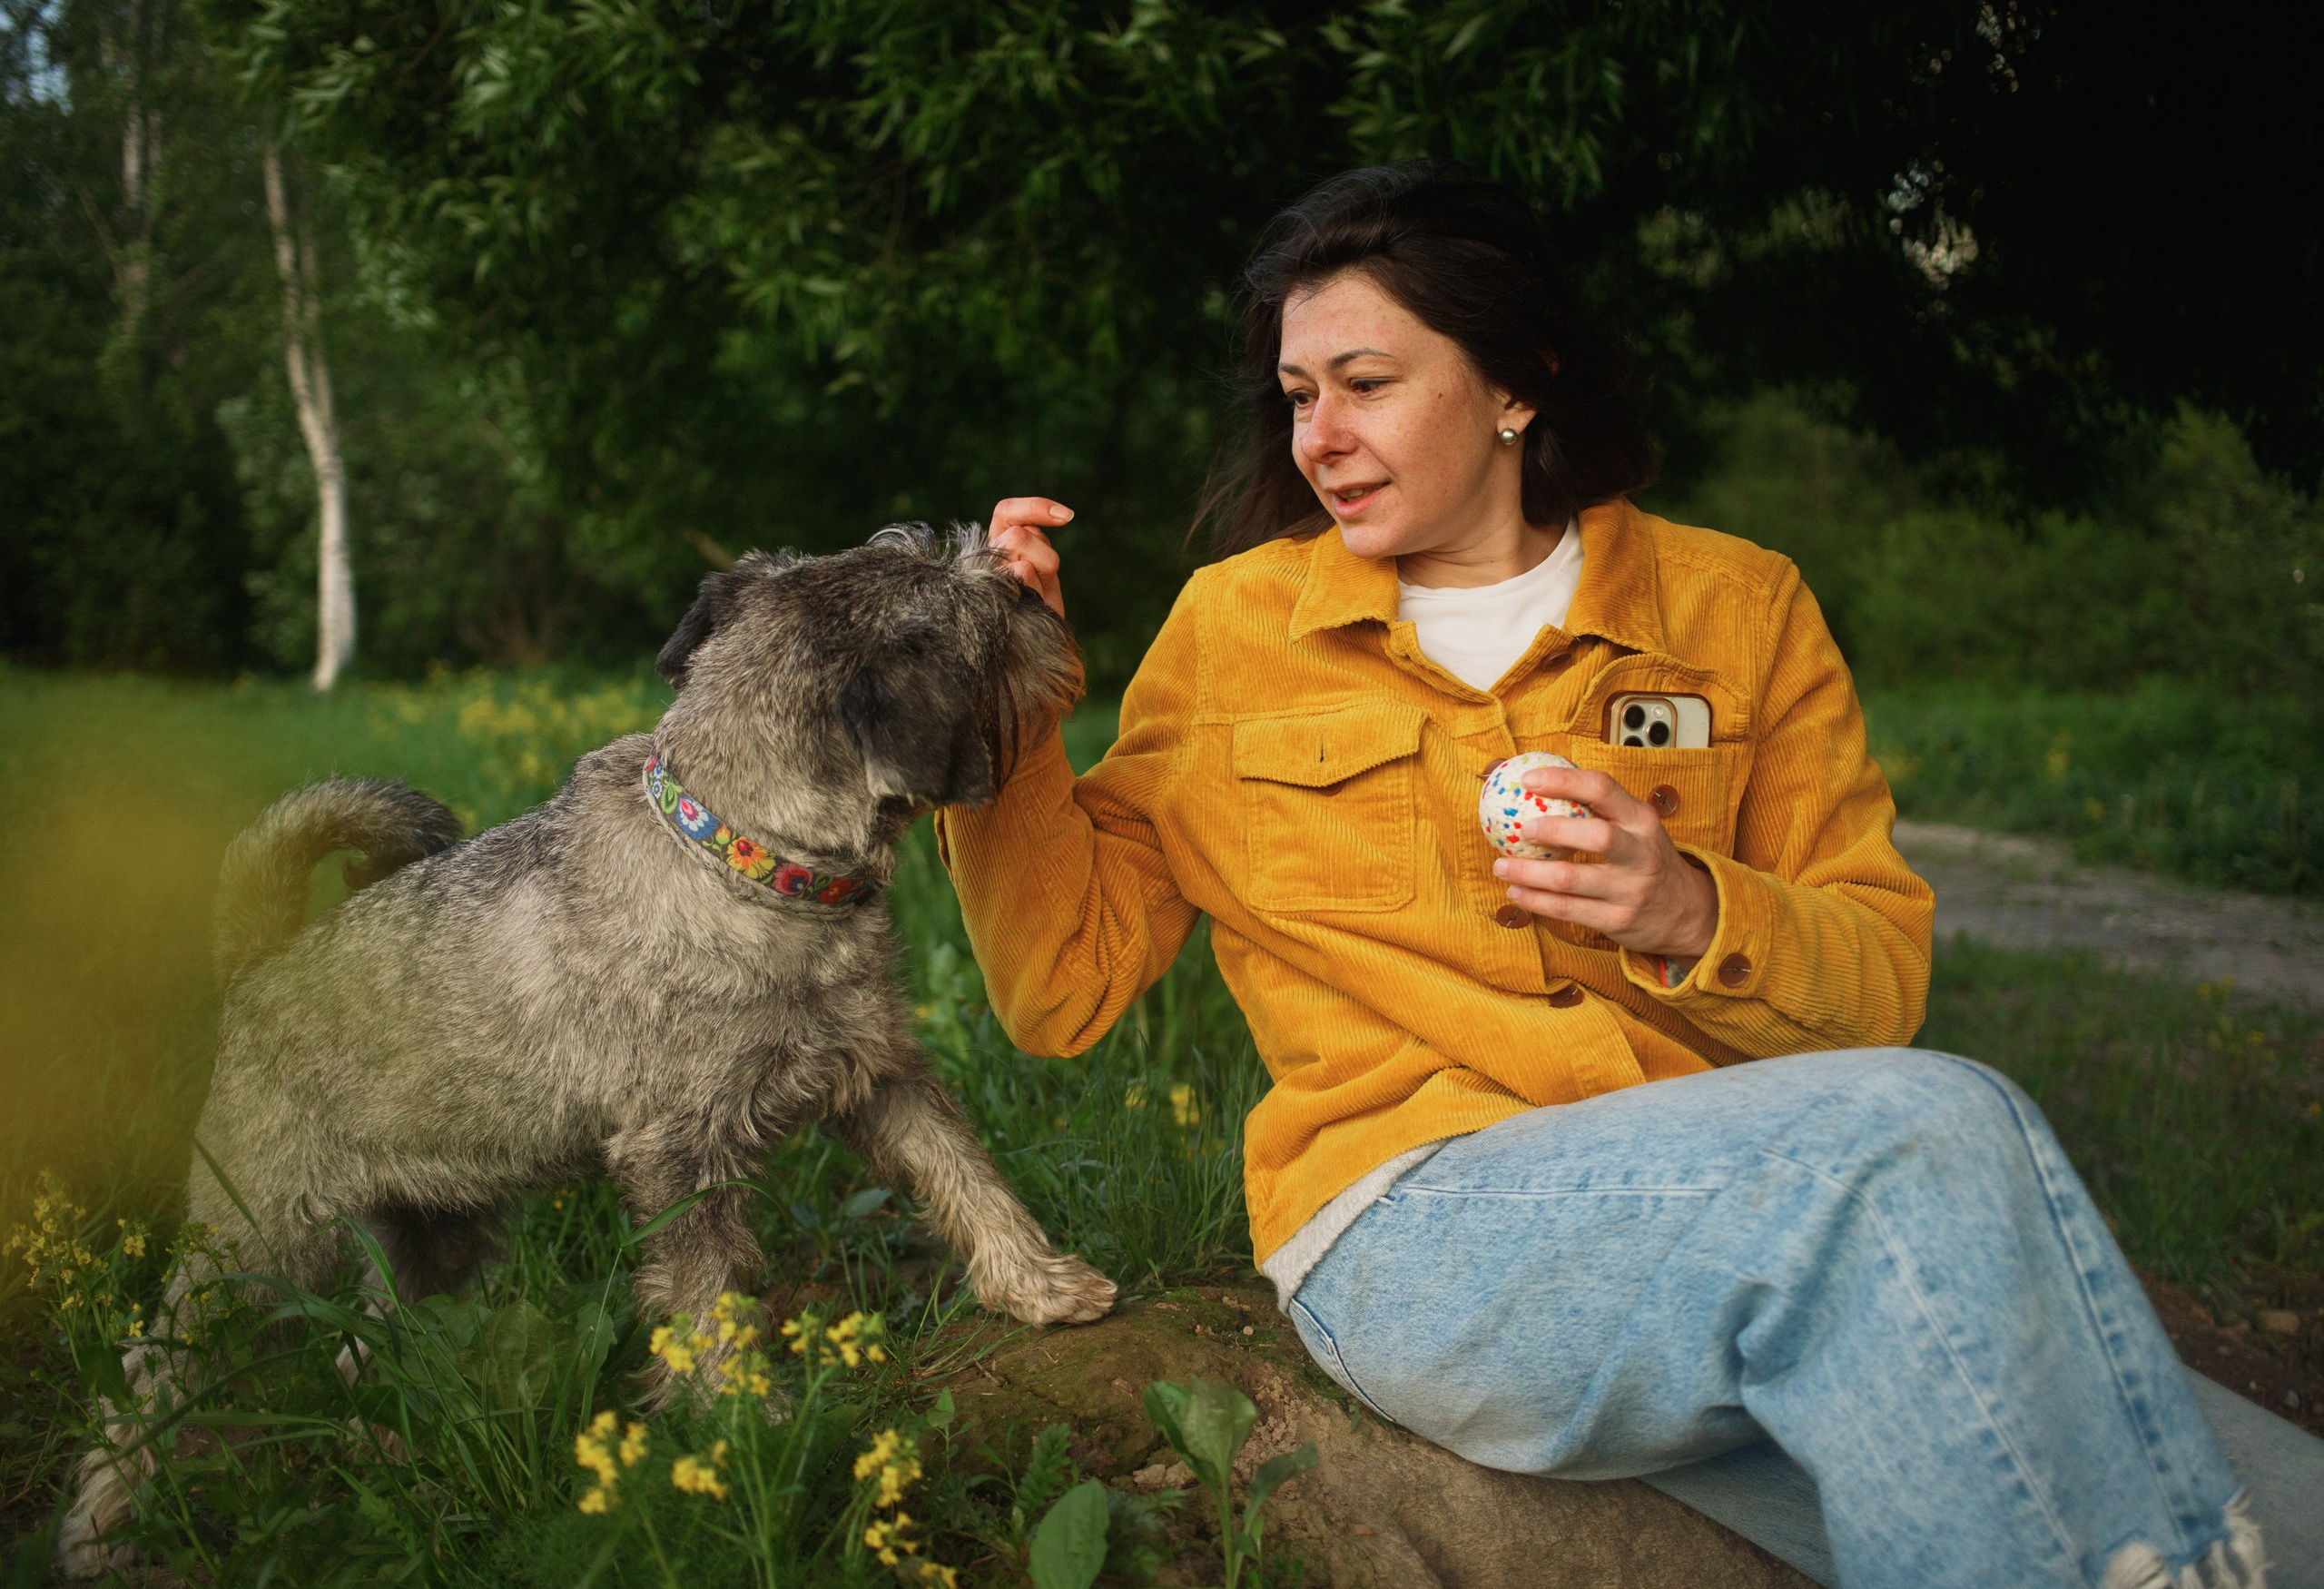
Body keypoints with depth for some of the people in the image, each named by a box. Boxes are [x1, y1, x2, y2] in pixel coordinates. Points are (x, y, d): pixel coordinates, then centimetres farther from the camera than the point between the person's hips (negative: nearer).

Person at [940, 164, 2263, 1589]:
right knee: (1929, 1134, -29)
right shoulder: (1231, 626, 11)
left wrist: (1693, 916, -11)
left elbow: (1883, 982, 10)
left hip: (1717, 1197, 2)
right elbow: (1062, 988, 12)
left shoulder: (1737, 608, 12)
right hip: (1414, 1227, -2)